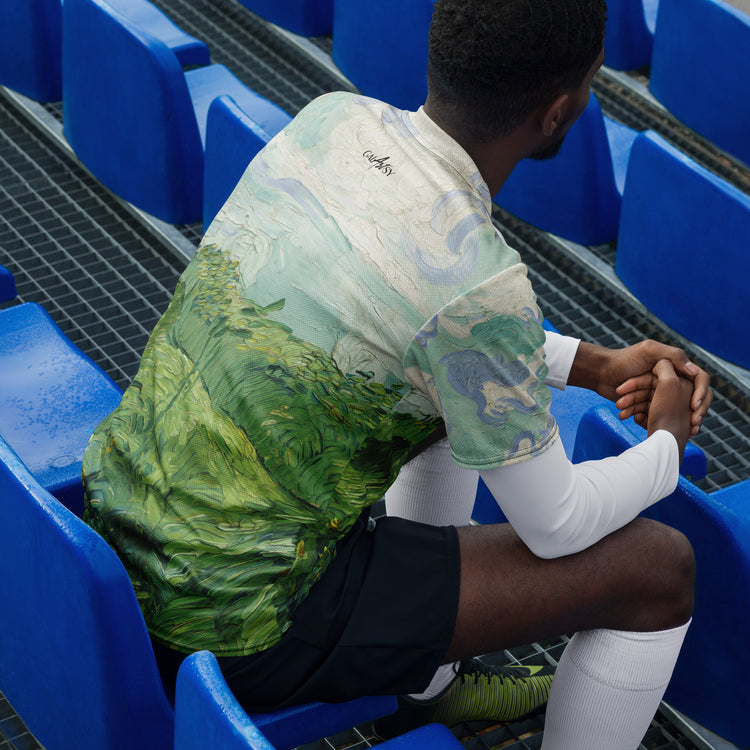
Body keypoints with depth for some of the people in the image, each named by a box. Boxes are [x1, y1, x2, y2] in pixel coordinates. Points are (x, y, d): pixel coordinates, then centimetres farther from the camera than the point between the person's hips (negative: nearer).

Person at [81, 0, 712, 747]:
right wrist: (667, 446, 10)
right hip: (244, 626, -8)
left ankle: (427, 685, 41)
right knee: (660, 564, -1)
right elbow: (556, 525, -10)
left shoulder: (329, 117, -3)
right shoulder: (476, 281, -25)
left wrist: (598, 366, 12)